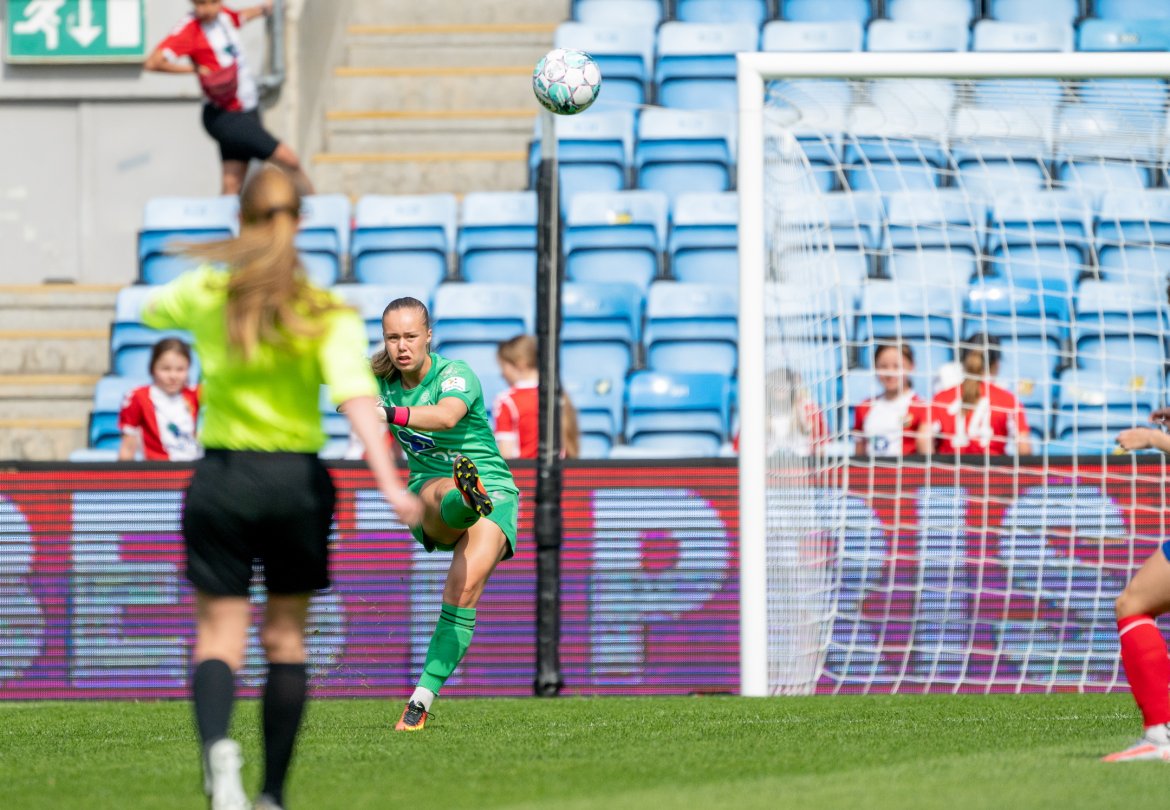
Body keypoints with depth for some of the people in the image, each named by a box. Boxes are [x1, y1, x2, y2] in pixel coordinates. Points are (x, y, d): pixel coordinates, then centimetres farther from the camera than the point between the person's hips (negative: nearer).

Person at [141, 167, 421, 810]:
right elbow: (356, 395, -20)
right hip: (297, 481, 0)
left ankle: (217, 745, -31)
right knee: (286, 639, 13)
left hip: (220, 480, 0)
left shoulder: (205, 293, -1)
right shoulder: (329, 313, -6)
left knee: (218, 637, 0)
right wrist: (388, 482, -26)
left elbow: (152, 310, 23)